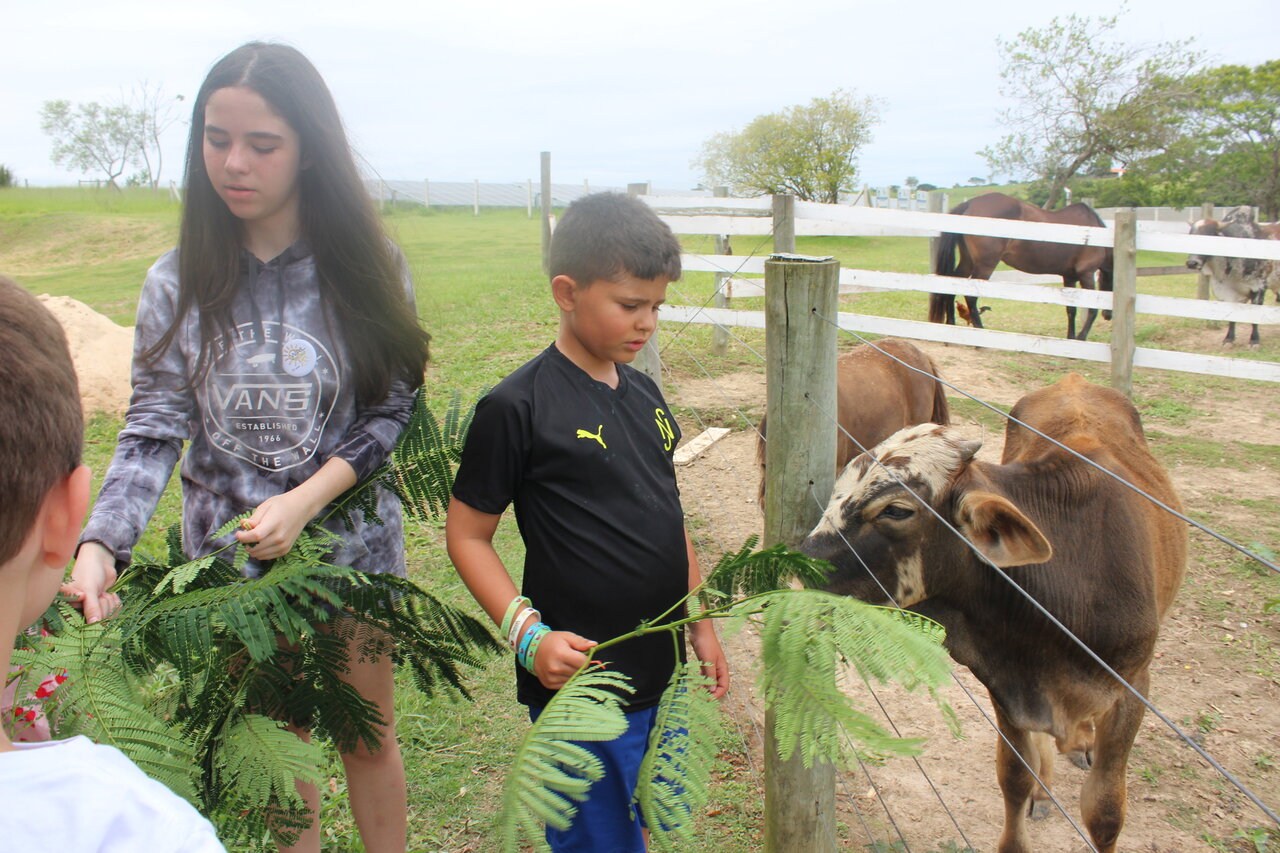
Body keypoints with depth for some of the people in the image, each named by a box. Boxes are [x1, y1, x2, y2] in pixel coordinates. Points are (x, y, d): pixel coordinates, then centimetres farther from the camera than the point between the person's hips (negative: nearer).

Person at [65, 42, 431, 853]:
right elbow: (152, 430, -9)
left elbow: (393, 410, -7)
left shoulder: (364, 267, -9)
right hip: (229, 557, 1)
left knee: (368, 738, 17)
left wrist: (307, 499, -20)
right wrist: (101, 544, -24)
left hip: (353, 546, -1)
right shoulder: (179, 283, -7)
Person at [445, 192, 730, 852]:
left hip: (662, 674, 7)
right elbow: (467, 534, -10)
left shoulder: (643, 393, 6)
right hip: (578, 682, -6)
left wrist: (701, 621, 14)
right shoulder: (517, 407, -15)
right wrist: (528, 633, -20)